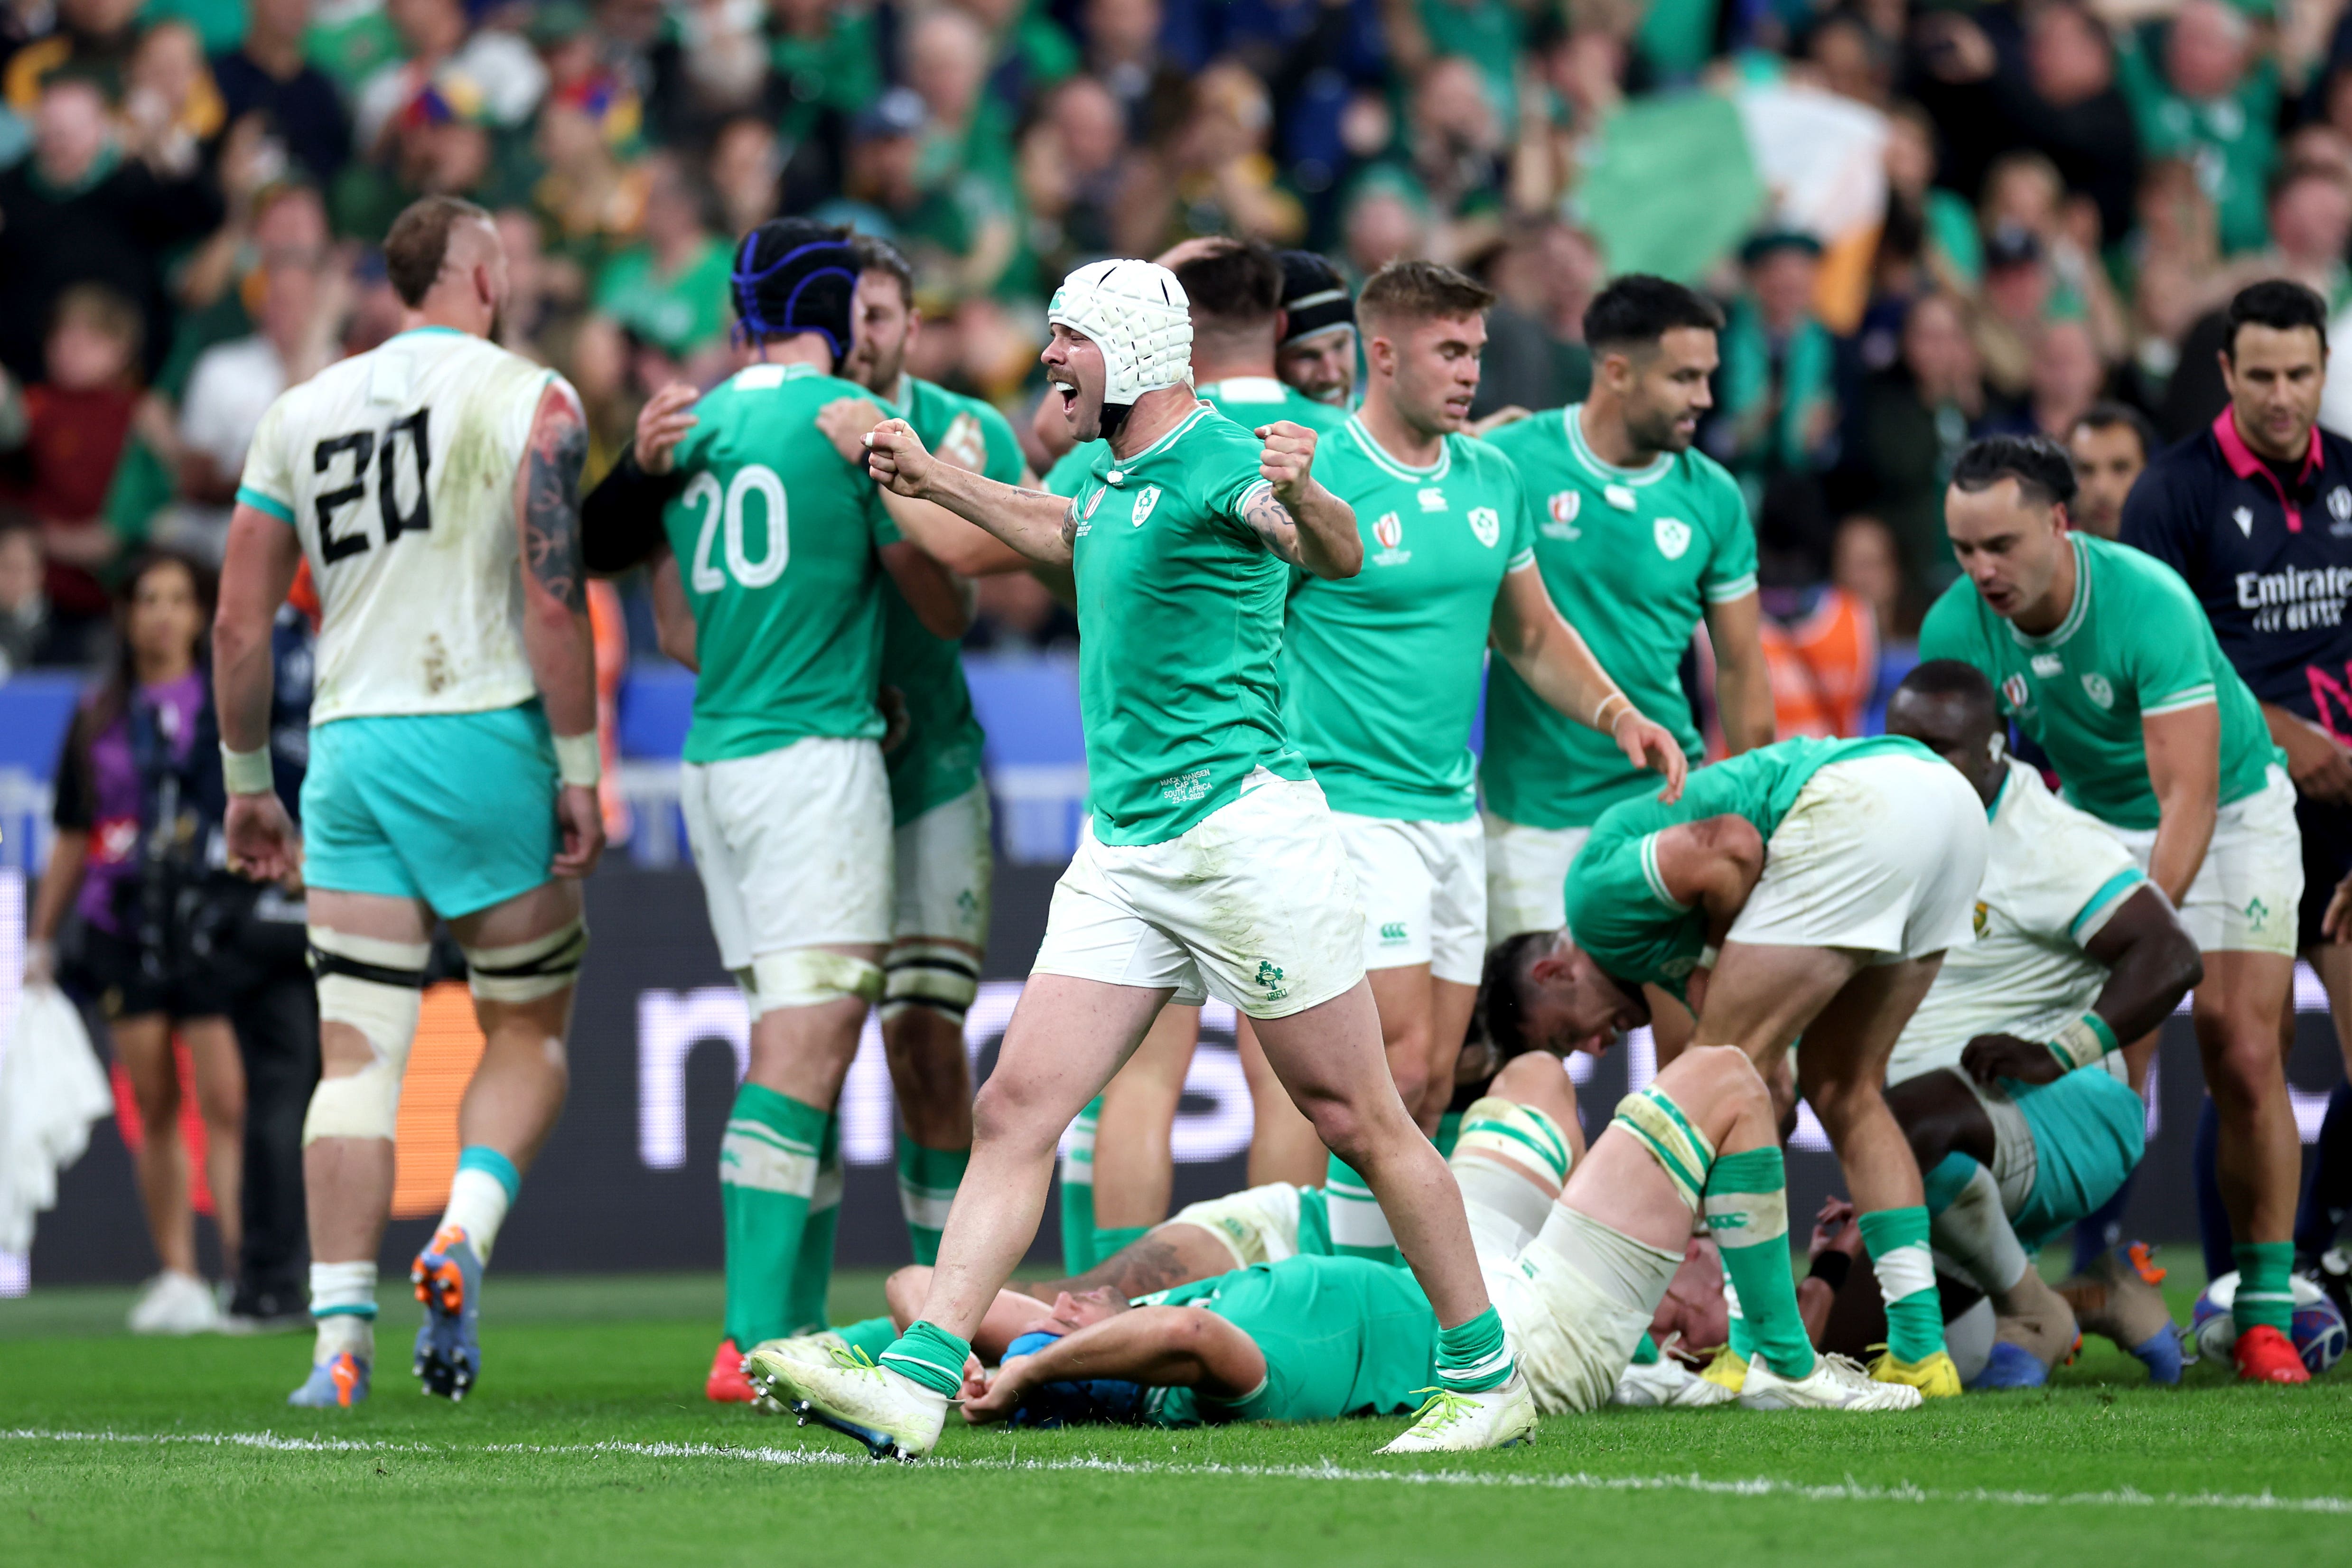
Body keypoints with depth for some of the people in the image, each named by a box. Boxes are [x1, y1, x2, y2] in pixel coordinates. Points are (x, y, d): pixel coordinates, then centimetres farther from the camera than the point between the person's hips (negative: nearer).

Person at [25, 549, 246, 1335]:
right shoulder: (99, 720, 14)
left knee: (226, 1099, -11)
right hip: (124, 922, 3)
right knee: (153, 1102, 3)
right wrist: (42, 938, 17)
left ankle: (246, 1265, -15)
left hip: (212, 916, -3)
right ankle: (176, 1276, 6)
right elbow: (73, 840, 19)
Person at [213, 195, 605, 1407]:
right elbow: (554, 601, -11)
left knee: (357, 1053, 1)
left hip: (350, 750, 4)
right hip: (484, 738, -4)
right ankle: (462, 1238, -13)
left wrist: (248, 783, 22)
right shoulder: (530, 402, -1)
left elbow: (240, 627, 13)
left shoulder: (299, 416, 13)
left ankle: (341, 1335, -8)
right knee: (528, 1032, 11)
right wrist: (579, 773, -6)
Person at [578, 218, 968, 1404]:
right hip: (814, 759, -7)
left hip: (714, 761, 7)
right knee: (807, 1048, -11)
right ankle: (755, 1341, -20)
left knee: (799, 1051, 12)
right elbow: (940, 609, 1)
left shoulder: (689, 429, 11)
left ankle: (800, 1329, 10)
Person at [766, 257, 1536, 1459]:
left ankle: (1485, 1374, 9)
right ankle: (919, 1381, -7)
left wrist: (1303, 497, -51)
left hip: (1242, 825, -8)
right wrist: (932, 480, 45)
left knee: (1356, 1118, -1)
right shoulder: (1114, 479, 15)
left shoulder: (1219, 462, -12)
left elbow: (1338, 557, -30)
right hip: (1123, 849, 8)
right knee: (1012, 1112, -2)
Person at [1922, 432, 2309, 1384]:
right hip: (2097, 822, 4)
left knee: (2241, 1056, -13)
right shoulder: (1957, 629, -20)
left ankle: (2264, 1308, -6)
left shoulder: (2150, 603, -34)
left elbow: (2189, 805, -36)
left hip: (2229, 808, -4)